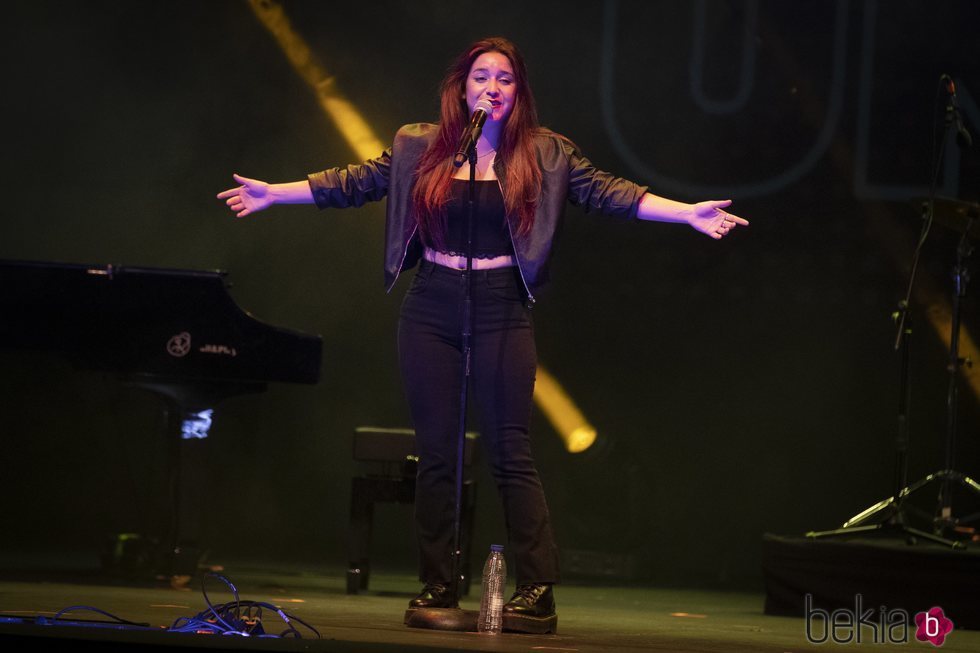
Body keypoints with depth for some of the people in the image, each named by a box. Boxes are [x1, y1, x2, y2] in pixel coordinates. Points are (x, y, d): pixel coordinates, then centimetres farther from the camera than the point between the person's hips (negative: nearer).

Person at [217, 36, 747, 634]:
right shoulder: (420, 147, 6)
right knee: (436, 452, 4)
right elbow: (356, 183, 9)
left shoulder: (544, 153, 3)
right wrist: (273, 194, 7)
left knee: (512, 452, -5)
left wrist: (688, 213, -14)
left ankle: (538, 593, -5)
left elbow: (606, 191, -4)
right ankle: (436, 589, 10)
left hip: (502, 315, -2)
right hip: (431, 314, 2)